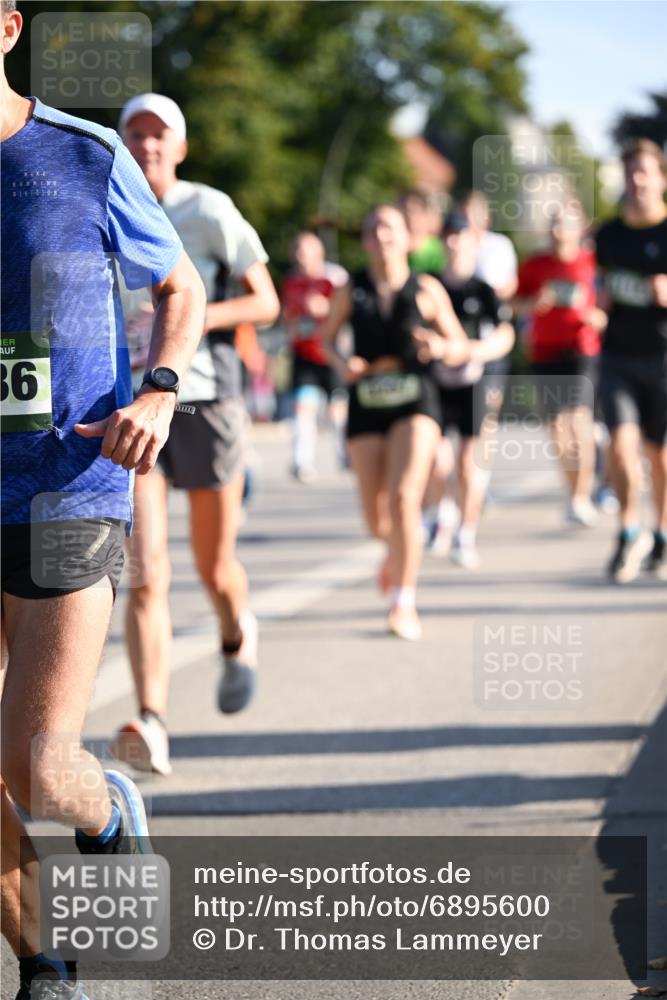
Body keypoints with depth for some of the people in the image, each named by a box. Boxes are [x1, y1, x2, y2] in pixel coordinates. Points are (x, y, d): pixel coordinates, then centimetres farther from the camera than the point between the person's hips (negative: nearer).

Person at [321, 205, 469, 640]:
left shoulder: (426, 290, 1)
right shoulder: (351, 291, 4)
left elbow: (460, 347, 7)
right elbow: (328, 337, 17)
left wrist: (441, 347, -16)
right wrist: (342, 362, -4)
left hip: (415, 401, -2)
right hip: (366, 405, 2)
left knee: (403, 497, -20)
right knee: (376, 517, 3)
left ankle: (404, 602, -12)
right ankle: (397, 552, 41)